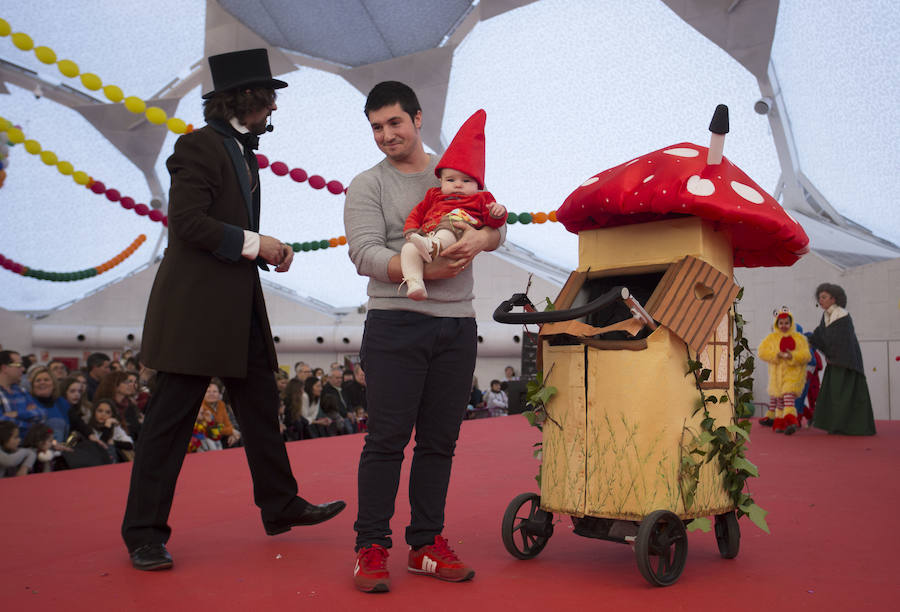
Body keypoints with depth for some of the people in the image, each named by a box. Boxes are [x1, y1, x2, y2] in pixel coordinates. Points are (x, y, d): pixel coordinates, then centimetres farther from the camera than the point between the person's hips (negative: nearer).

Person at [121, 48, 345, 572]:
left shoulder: (243, 151, 18)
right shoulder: (200, 145, -10)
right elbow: (188, 221, -19)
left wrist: (268, 251, 6)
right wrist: (253, 243, -15)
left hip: (239, 307, 9)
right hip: (194, 307, -9)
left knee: (262, 407, 14)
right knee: (170, 421, -1)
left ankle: (281, 505, 27)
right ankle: (145, 533, 9)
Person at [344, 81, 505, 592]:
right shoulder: (368, 186, 4)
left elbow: (498, 226, 7)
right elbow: (365, 254, -9)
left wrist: (480, 237, -17)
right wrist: (424, 271, -22)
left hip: (456, 325, 3)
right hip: (396, 324, -3)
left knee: (440, 441, 8)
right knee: (387, 440, -3)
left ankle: (427, 545, 19)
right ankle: (371, 548, 7)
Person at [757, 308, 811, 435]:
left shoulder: (799, 338, 6)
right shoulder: (771, 338, 7)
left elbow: (806, 356, -2)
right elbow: (762, 351, -3)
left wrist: (793, 356, -21)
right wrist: (777, 355, -17)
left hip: (793, 373, -2)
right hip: (777, 372, 2)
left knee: (789, 396, -18)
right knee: (779, 398, 5)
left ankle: (790, 421, -25)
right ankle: (779, 424, 13)